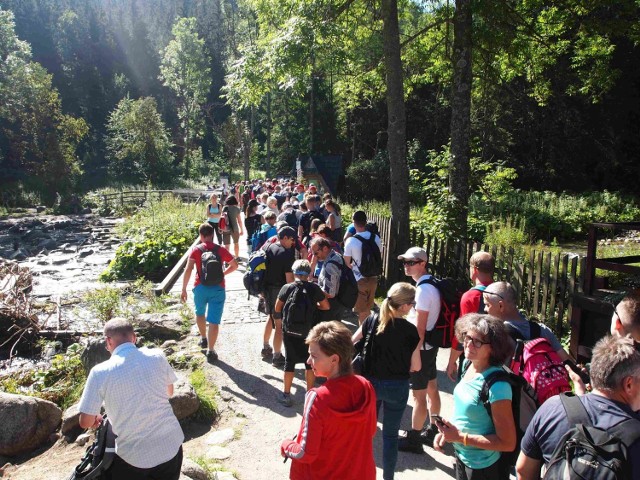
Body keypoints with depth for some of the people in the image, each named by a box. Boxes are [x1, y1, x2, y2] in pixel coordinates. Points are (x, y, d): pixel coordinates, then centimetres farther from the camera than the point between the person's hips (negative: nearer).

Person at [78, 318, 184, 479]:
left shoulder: (100, 372, -14)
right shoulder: (157, 356, -7)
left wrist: (95, 419, 17)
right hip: (171, 447, 3)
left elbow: (85, 422, -5)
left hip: (134, 457, -3)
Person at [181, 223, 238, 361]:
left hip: (200, 287, 0)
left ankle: (203, 339, 39)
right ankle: (211, 350, -1)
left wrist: (184, 289, -9)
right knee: (214, 320, 0)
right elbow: (234, 265, 8)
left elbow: (188, 270, -12)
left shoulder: (196, 250, -3)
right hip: (218, 288, 0)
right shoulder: (220, 249, 1)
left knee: (200, 313, 28)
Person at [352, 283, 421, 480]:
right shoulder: (411, 331, -16)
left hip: (371, 382, 2)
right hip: (397, 387, -2)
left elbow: (351, 343, 1)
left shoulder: (371, 320, -10)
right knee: (391, 434, 14)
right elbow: (415, 366, -8)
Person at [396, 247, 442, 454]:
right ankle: (432, 431, 37)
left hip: (421, 348, -10)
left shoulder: (423, 290, -22)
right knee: (431, 388, 21)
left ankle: (413, 439, 14)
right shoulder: (431, 284, 7)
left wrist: (414, 355, -19)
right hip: (430, 345, 10)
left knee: (419, 395, 2)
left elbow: (419, 328, -23)